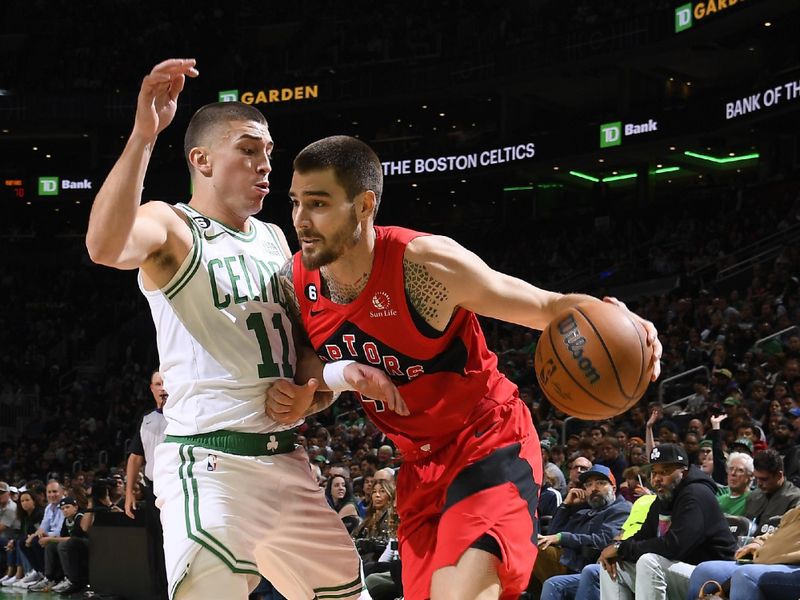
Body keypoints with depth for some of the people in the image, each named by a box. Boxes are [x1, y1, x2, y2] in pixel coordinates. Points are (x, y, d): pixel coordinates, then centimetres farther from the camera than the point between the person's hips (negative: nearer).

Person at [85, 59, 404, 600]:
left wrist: (335, 375, -1)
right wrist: (143, 135, -36)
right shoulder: (171, 227, -4)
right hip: (210, 464, -8)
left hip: (286, 460, 8)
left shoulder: (274, 240, 17)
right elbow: (105, 247, -28)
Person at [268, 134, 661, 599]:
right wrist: (300, 399, -11)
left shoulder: (425, 263, -23)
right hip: (421, 464, 7)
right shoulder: (295, 284, -6)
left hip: (490, 446, -7)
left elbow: (549, 307, -14)